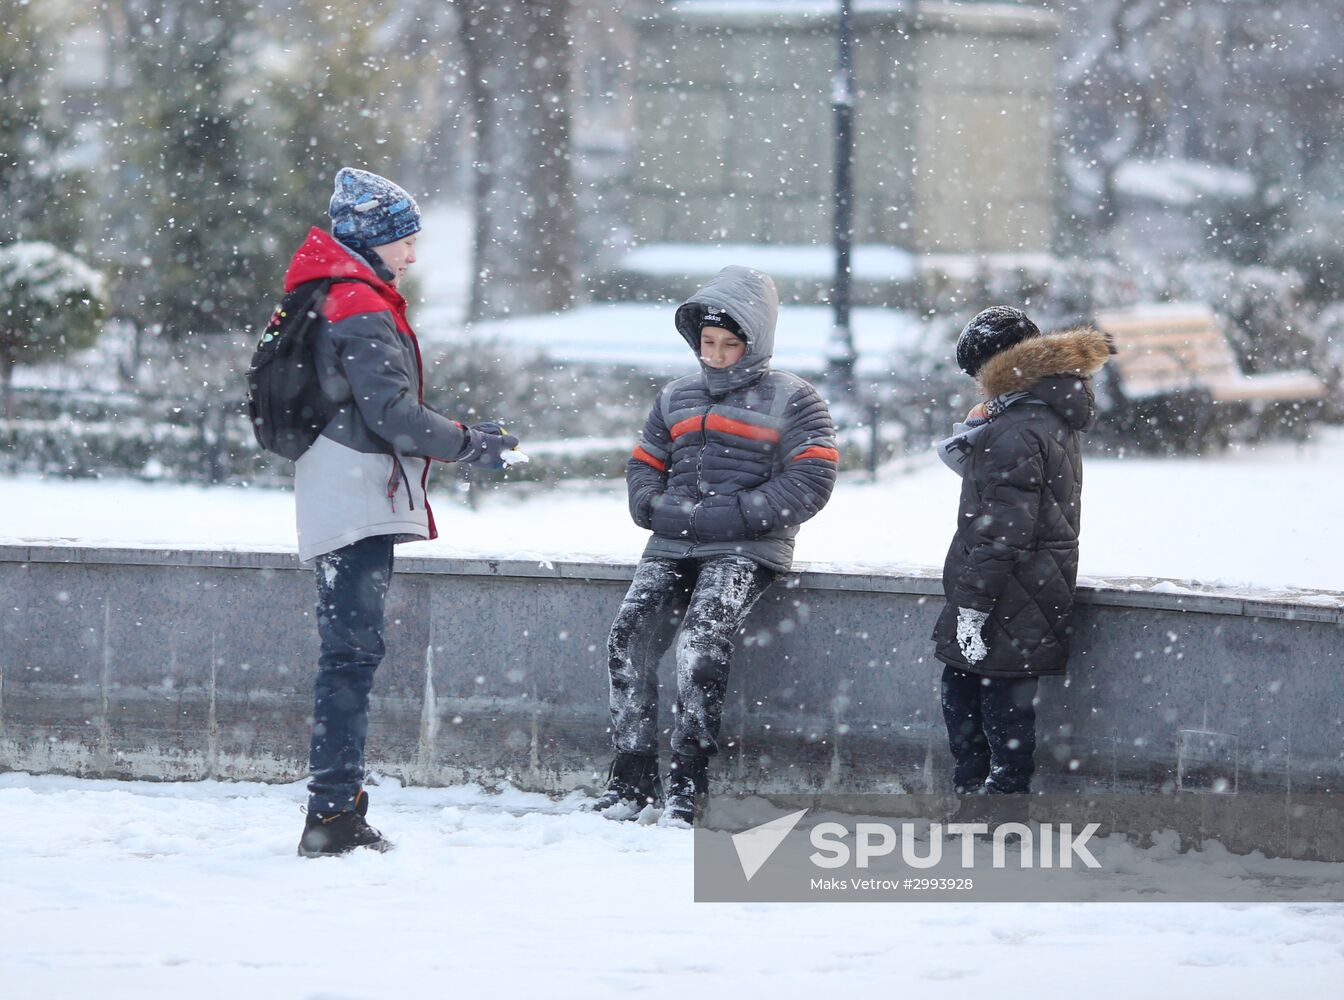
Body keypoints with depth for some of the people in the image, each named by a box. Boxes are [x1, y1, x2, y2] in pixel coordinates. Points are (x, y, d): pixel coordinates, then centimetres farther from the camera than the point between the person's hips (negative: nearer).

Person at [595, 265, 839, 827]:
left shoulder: (790, 401, 3)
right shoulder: (677, 399, 21)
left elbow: (809, 482, -6)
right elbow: (644, 466, 24)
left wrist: (731, 516, -15)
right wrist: (658, 509, 0)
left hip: (746, 550, -5)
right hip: (673, 548, 5)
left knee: (699, 648, -28)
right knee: (628, 642, -18)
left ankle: (689, 780, -20)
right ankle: (633, 773, -11)